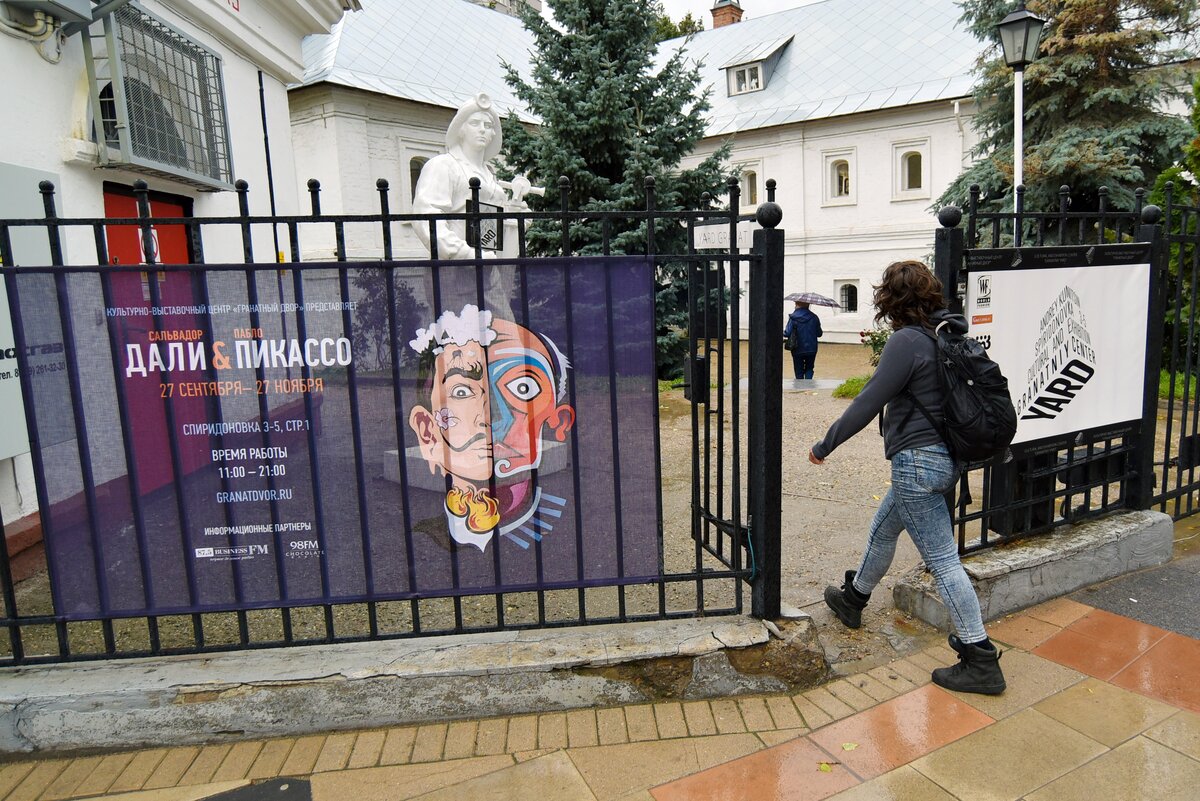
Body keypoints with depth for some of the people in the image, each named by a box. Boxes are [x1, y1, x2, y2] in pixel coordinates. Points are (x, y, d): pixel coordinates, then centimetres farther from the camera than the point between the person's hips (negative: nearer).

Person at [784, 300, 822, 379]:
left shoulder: (793, 317, -11)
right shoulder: (814, 317, -3)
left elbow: (787, 333, -15)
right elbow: (819, 333, 3)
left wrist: (783, 333, 7)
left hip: (798, 350, -2)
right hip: (811, 349, 2)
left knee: (799, 371, 10)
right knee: (809, 368, 17)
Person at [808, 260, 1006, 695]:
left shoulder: (906, 341, -18)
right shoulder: (945, 335, 9)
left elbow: (867, 404, -18)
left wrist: (824, 446, -9)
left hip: (917, 462, -10)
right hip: (942, 458, 10)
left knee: (942, 561, -3)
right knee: (882, 531, 25)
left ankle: (981, 662, 5)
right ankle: (853, 598, 45)